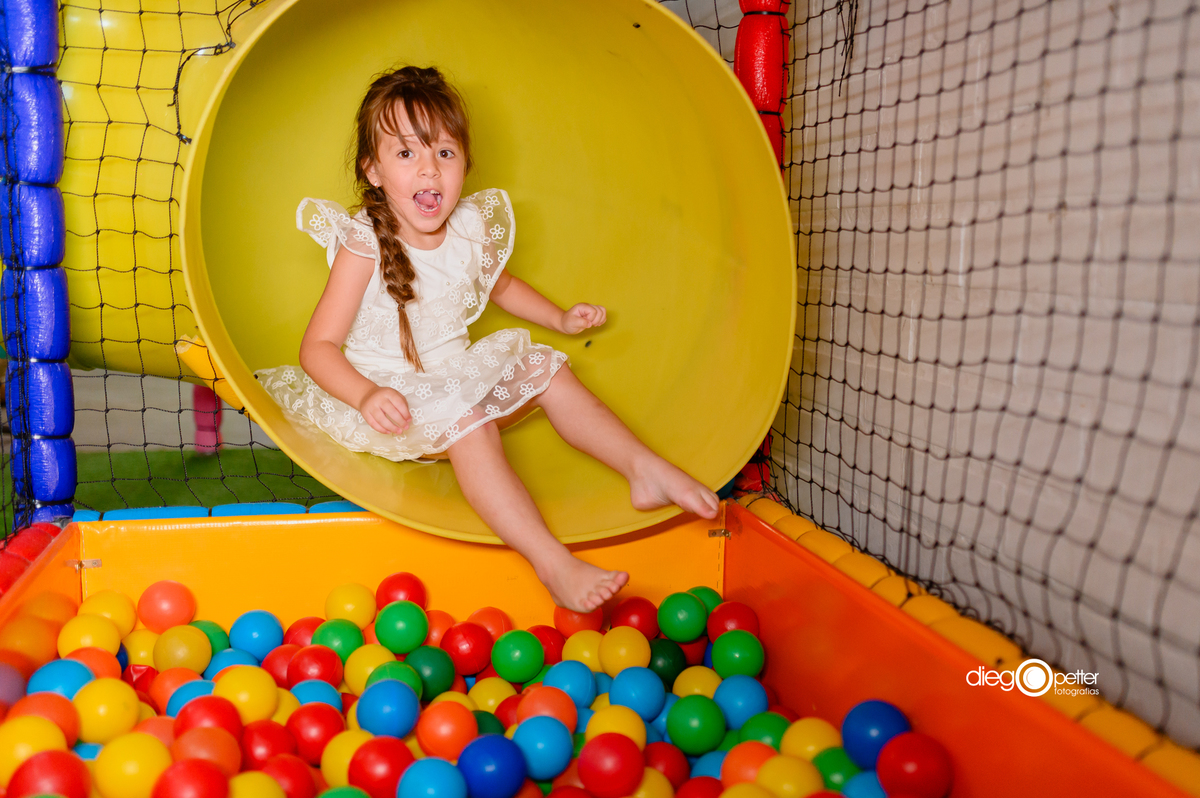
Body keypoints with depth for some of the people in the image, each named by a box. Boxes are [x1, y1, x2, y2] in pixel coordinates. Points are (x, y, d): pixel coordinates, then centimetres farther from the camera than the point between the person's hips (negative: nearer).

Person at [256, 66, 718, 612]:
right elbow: (318, 347, -20)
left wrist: (560, 318, 17)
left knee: (545, 370, -3)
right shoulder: (363, 246, -18)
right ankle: (553, 564, -40)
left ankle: (644, 469, -5)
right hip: (395, 396, -7)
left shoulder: (473, 228, 0)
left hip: (459, 375, 7)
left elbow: (500, 285, 24)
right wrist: (366, 395, -38)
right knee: (466, 422, -32)